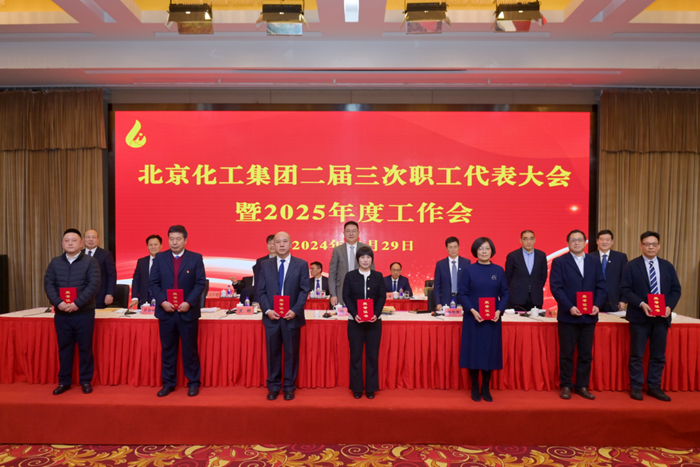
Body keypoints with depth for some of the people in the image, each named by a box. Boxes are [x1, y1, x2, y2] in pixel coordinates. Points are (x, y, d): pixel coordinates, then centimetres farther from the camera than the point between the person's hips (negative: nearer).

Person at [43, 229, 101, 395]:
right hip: (61, 313, 3)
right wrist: (58, 302, -13)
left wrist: (77, 303, -19)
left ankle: (86, 381, 15)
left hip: (84, 312, -3)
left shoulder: (90, 262, -2)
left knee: (85, 347, 4)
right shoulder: (55, 263, 10)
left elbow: (94, 285, -11)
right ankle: (64, 381, 22)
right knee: (64, 347, 10)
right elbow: (48, 284, 3)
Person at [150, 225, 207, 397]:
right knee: (168, 349, 10)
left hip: (188, 311, -2)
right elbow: (154, 283, 3)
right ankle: (168, 383, 23)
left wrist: (189, 303, -16)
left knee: (190, 348, 6)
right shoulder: (160, 258, 6)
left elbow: (201, 283, -5)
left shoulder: (196, 258, -1)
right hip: (166, 311, 2)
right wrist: (162, 301, -11)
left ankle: (193, 382, 18)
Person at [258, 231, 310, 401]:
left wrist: (295, 310, -15)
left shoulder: (301, 264, 1)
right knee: (272, 353, 9)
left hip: (292, 316, -1)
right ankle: (273, 386, 22)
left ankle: (289, 386, 20)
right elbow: (261, 291, 4)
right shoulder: (265, 266, 7)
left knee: (291, 353, 7)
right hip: (271, 317, 2)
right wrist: (267, 310, -11)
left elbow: (304, 290, -4)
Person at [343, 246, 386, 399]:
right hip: (355, 321, -1)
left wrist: (376, 314, -15)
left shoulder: (378, 276, 5)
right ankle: (356, 388, 16)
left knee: (372, 355, 5)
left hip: (374, 321, 1)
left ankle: (371, 388, 16)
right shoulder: (350, 276, 3)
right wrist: (354, 314, -15)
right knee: (356, 355, 5)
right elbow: (346, 296, -2)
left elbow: (382, 297, 1)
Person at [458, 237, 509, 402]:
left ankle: (486, 389, 19)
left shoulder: (499, 271, 3)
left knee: (490, 352, 6)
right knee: (473, 351, 2)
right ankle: (475, 388, 16)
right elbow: (462, 294, -3)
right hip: (473, 318, -2)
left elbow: (505, 294, 4)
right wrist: (472, 310, -17)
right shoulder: (469, 271, -2)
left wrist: (499, 311, -12)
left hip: (493, 319, 2)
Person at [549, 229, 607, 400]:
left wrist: (597, 305, -10)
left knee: (586, 354, 10)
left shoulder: (594, 261, 10)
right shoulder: (559, 261, -2)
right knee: (566, 353, 5)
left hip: (589, 316, 3)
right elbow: (555, 287, -9)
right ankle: (566, 386, 15)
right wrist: (569, 307, -18)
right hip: (567, 316, -3)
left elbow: (600, 286, 6)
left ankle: (582, 386, 21)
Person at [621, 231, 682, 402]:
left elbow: (676, 290, 8)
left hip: (662, 317, 4)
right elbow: (625, 290, -7)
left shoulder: (668, 266, 9)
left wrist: (669, 306, -10)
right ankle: (636, 387, 13)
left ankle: (654, 387, 22)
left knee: (658, 355, 10)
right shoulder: (632, 266, -2)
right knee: (637, 354, 3)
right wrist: (641, 304, -20)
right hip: (640, 317, -3)